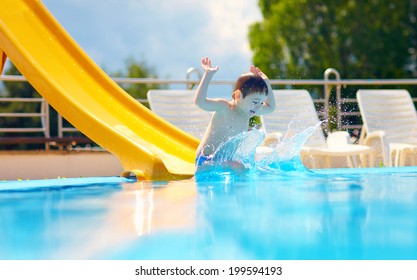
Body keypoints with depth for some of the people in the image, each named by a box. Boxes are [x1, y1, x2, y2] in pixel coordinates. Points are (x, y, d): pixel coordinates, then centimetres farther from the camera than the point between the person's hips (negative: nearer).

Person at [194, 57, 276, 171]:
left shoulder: (248, 112, 9)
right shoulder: (224, 107, -14)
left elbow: (270, 107, 27)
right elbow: (200, 101, -32)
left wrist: (266, 82, 15)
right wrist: (208, 75, -32)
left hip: (225, 161, 9)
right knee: (240, 169, -27)